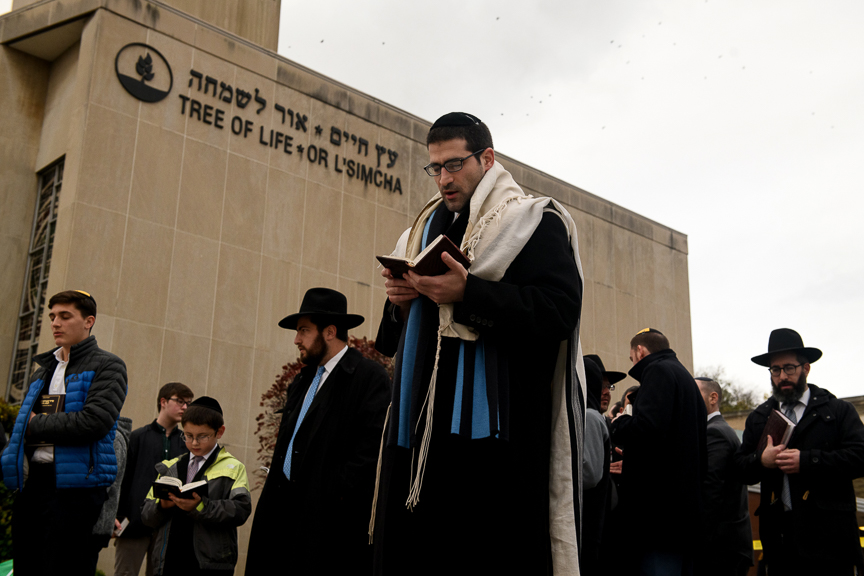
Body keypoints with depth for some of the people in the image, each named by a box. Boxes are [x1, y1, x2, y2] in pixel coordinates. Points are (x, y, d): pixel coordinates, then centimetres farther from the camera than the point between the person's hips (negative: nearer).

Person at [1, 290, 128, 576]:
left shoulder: (106, 366, 0)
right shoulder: (42, 372, 23)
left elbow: (94, 421, -15)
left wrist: (36, 424, -5)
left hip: (75, 487, -7)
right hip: (31, 483, 7)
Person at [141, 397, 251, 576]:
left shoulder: (232, 468, 6)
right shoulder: (170, 468, 18)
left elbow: (241, 510, -10)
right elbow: (146, 514, 13)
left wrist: (200, 506, -22)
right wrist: (162, 505, -10)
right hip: (169, 561, 4)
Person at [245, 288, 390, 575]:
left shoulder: (370, 376, -9)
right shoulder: (301, 383, 19)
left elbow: (372, 446, -17)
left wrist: (338, 496, -19)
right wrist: (274, 494, 10)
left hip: (329, 518, -8)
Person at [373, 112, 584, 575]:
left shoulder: (532, 222, 3)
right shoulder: (427, 229, 23)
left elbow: (560, 308, -14)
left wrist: (467, 294, -21)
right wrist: (400, 300, 2)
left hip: (493, 432, -6)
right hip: (420, 429, 6)